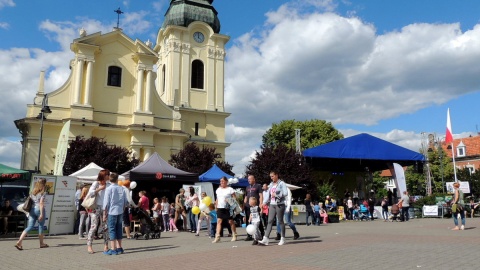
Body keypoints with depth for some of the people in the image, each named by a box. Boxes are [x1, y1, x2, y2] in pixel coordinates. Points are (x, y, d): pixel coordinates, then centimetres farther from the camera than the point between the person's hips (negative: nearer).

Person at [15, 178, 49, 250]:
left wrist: (29, 213, 18)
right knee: (41, 227, 7)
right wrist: (41, 214, -15)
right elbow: (41, 203, -14)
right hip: (39, 209, -6)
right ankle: (42, 243, 18)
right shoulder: (43, 193, -8)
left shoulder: (33, 192, 13)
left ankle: (19, 242, -9)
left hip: (32, 210, 6)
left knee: (29, 227, 6)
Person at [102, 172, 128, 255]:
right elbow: (126, 202, 7)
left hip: (112, 212, -5)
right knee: (119, 229, 12)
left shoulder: (109, 189, -8)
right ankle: (119, 248, 19)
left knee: (112, 230, 1)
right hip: (120, 212, 5)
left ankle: (113, 249, 2)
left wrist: (104, 214, -2)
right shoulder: (122, 189, 5)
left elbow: (106, 203, -9)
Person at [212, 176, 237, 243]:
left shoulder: (230, 189, -5)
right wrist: (216, 207, 13)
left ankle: (234, 236, 17)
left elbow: (235, 198, -6)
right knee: (219, 221, -5)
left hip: (228, 208, -5)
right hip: (220, 208, 5)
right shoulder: (218, 189, 13)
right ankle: (217, 237, -7)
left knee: (231, 221, 5)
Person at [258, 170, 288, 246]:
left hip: (279, 205, -6)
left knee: (280, 221, 2)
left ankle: (283, 239, 14)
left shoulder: (281, 183, -4)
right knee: (270, 221, -1)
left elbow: (285, 193, -13)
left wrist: (276, 195, -13)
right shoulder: (271, 184, 15)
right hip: (272, 205, 6)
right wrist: (264, 202, 3)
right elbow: (268, 195, 14)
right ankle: (265, 239, -6)